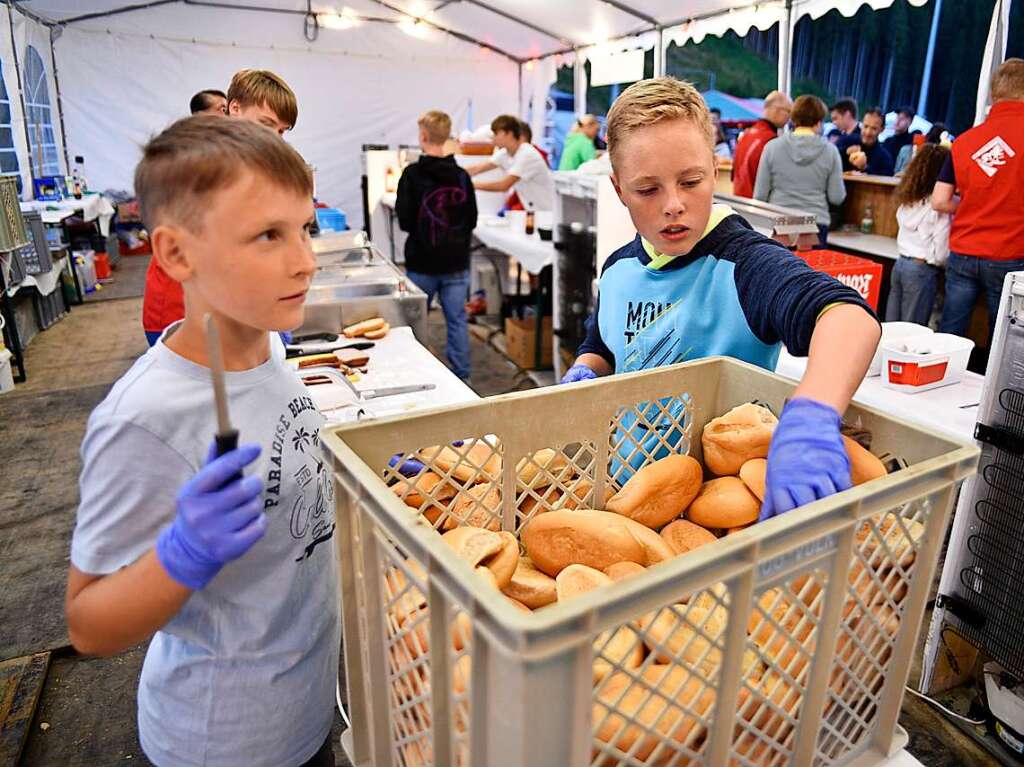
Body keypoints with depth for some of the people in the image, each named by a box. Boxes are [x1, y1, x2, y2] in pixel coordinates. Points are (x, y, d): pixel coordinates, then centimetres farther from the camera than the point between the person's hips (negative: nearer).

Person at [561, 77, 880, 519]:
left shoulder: (744, 265, -16)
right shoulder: (619, 270, 3)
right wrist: (582, 374, -2)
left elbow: (849, 315, -34)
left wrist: (811, 415, -51)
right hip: (628, 482, 3)